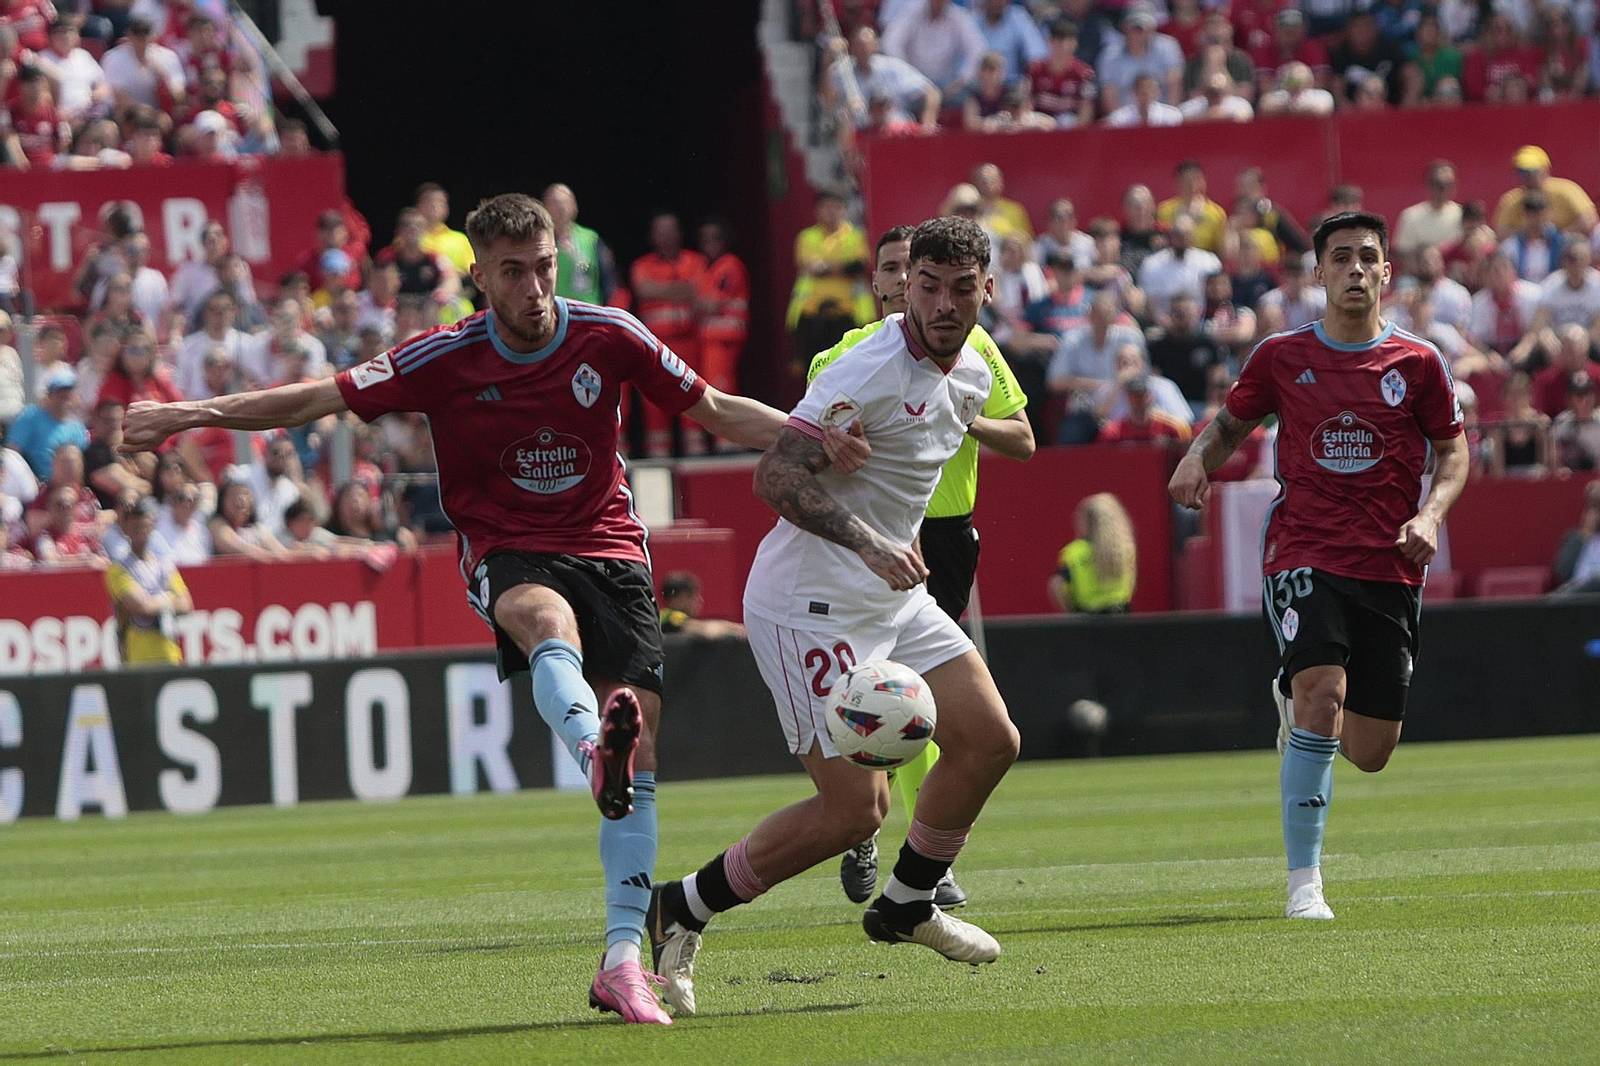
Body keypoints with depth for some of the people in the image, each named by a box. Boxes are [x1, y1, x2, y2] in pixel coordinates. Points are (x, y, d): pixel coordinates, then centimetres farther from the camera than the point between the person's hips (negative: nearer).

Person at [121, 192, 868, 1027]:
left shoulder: (609, 337, 1)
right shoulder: (446, 359, -3)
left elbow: (716, 410, 11)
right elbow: (317, 400, -2)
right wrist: (192, 415, -12)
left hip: (609, 549, 2)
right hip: (507, 553, -2)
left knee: (639, 741, -13)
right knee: (549, 619, -40)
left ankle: (622, 960, -10)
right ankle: (596, 750, -72)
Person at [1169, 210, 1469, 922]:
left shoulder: (1418, 362, 3)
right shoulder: (1282, 357, 3)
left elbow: (1453, 449, 13)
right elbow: (1232, 420, 18)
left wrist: (1431, 514, -6)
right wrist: (1198, 457, -4)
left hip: (1389, 568, 2)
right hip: (1304, 555, -2)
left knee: (1370, 752, 4)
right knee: (1322, 692, -26)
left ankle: (1294, 703, 42)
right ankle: (1303, 883, -20)